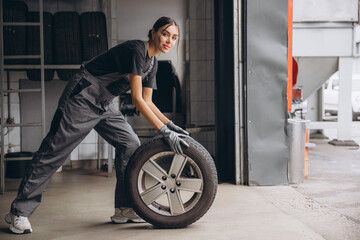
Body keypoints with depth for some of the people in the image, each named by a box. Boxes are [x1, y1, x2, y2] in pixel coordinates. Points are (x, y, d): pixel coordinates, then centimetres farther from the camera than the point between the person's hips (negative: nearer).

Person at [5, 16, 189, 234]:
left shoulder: (152, 63, 9)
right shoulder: (136, 50, -20)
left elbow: (147, 102, 14)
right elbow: (137, 99, -24)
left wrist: (171, 124, 1)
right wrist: (165, 132, -25)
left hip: (104, 105, 10)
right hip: (83, 98, -9)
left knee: (130, 144, -1)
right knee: (55, 151, -7)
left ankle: (124, 209, 7)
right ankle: (19, 212, 1)